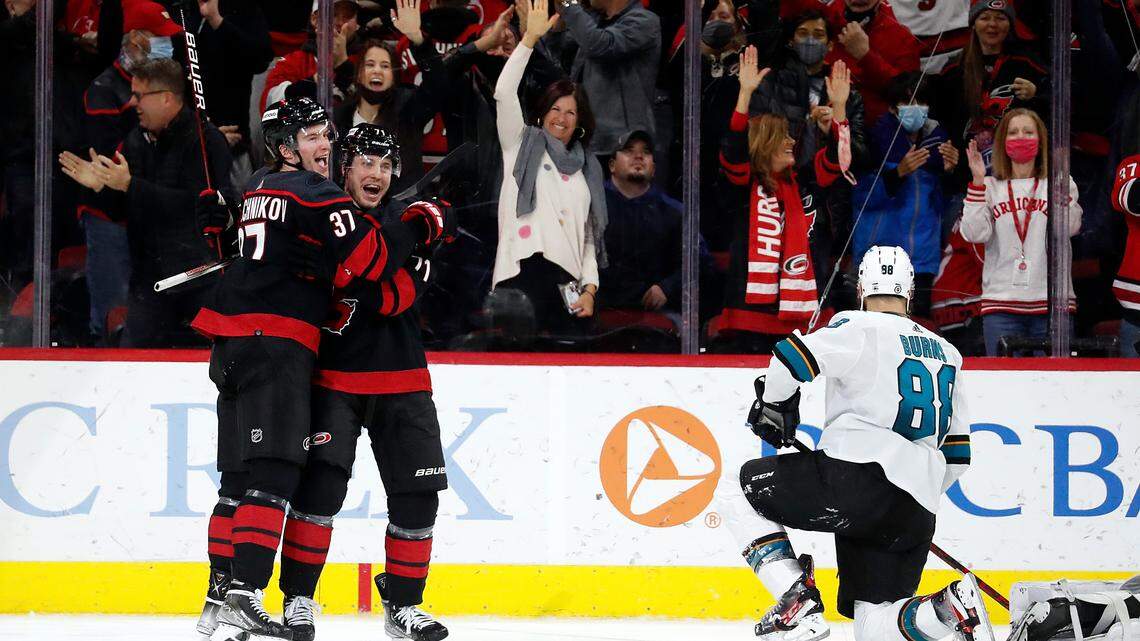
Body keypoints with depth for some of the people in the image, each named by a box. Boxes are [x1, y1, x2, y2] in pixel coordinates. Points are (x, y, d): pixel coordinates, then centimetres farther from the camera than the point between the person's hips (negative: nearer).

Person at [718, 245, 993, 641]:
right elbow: (957, 452, 27)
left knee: (740, 496, 12)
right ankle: (950, 607, -20)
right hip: (916, 514, 6)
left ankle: (798, 607, -5)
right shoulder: (945, 353, 25)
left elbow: (792, 357, -9)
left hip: (855, 477, -6)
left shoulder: (861, 328, 4)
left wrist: (774, 407, 11)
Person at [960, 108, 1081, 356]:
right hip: (1001, 300, 0)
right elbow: (974, 233, -4)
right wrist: (978, 182, -7)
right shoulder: (990, 187, 10)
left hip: (1050, 303, 0)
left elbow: (1070, 227, -9)